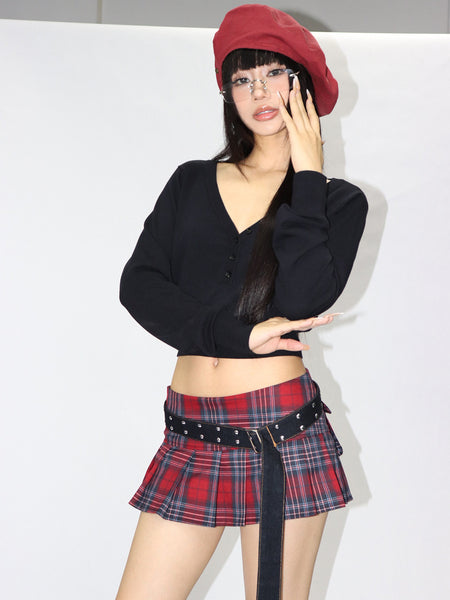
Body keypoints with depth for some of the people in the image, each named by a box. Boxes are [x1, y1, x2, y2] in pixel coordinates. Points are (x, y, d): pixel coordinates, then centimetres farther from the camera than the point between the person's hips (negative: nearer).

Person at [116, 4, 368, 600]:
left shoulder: (339, 200, 6)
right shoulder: (193, 183, 13)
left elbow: (304, 301, -13)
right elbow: (138, 283, -2)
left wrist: (306, 177, -7)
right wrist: (239, 333, -14)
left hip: (283, 431, -2)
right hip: (193, 434, 2)